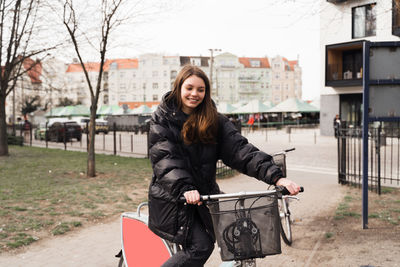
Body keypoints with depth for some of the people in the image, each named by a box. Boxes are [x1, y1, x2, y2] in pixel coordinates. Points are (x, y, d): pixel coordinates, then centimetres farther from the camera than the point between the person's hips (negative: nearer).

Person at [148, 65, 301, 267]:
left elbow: (240, 149, -9)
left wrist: (276, 176, -22)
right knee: (200, 247, -15)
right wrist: (184, 188, -35)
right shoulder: (162, 119, -3)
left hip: (204, 194, 5)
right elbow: (165, 159, -16)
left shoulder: (214, 121, 4)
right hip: (171, 196, -4)